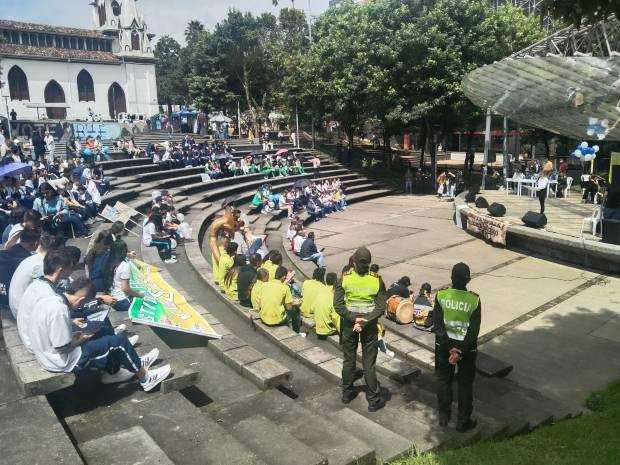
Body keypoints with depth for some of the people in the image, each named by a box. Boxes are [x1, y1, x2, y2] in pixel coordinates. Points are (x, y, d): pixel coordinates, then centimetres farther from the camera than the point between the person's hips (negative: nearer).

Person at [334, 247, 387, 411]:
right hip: (369, 326, 0)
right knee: (369, 364, 8)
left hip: (348, 324, 1)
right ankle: (374, 401, 17)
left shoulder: (345, 278, -11)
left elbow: (338, 305, -14)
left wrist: (353, 318, -13)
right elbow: (381, 308, -13)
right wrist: (365, 321, -14)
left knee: (349, 360, 16)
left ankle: (347, 394, 31)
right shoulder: (376, 280, -11)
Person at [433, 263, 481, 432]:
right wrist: (460, 352, -14)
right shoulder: (474, 300, -16)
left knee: (443, 380, 18)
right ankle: (463, 421, 27)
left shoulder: (441, 296, -13)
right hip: (467, 347, -1)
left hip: (444, 345, 1)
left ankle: (443, 417, 31)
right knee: (465, 384, 16)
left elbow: (437, 325, -14)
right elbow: (474, 331, -17)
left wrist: (450, 348, -13)